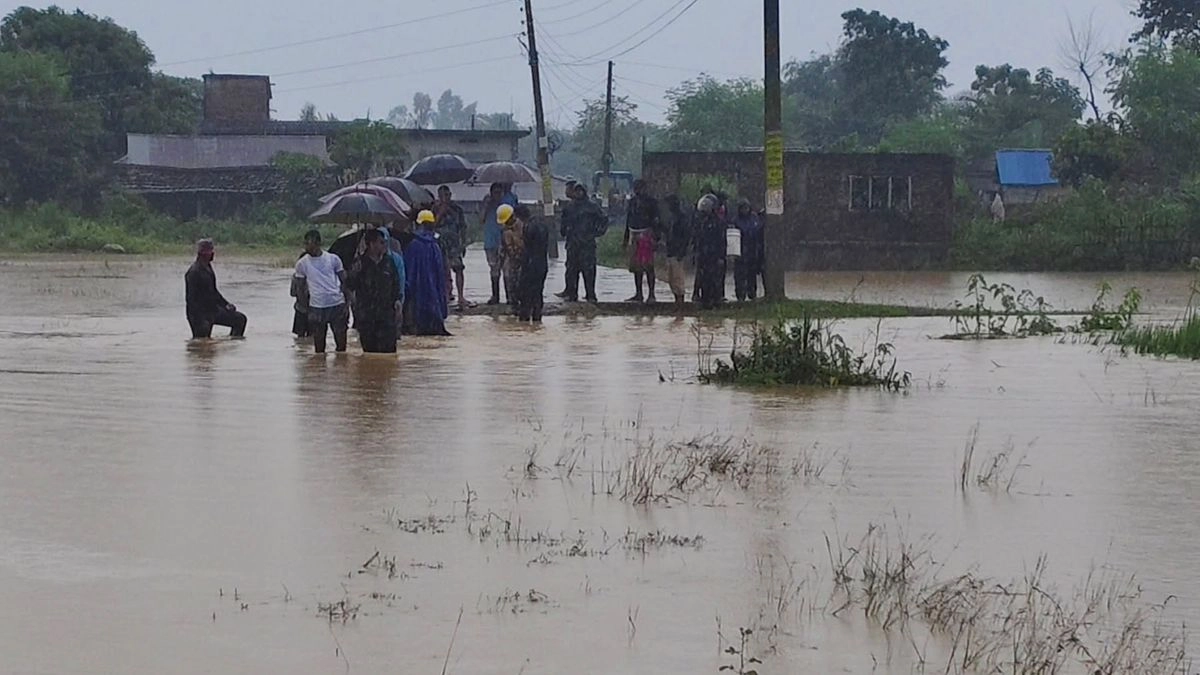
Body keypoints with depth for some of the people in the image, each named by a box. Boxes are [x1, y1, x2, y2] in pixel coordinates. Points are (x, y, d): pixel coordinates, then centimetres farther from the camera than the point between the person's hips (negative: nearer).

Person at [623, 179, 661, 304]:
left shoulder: (651, 202, -3)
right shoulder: (632, 202, 15)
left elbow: (656, 221, -6)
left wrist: (655, 238, -13)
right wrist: (626, 238, 21)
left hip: (646, 236, -7)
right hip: (634, 236, 7)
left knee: (648, 266, -9)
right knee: (636, 266, 9)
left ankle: (651, 294, -7)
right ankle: (638, 294, 16)